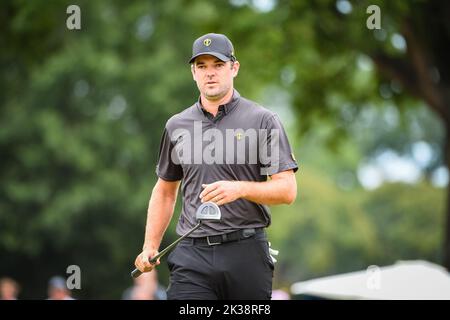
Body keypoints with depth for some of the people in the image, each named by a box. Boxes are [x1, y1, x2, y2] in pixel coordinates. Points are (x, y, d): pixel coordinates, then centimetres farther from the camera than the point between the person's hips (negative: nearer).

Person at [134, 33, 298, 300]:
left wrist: (240, 188, -20)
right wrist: (150, 247, 13)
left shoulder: (263, 121, 2)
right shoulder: (177, 126, 14)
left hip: (247, 254, -2)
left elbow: (287, 190, -3)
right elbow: (165, 190, 23)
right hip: (191, 258, 2)